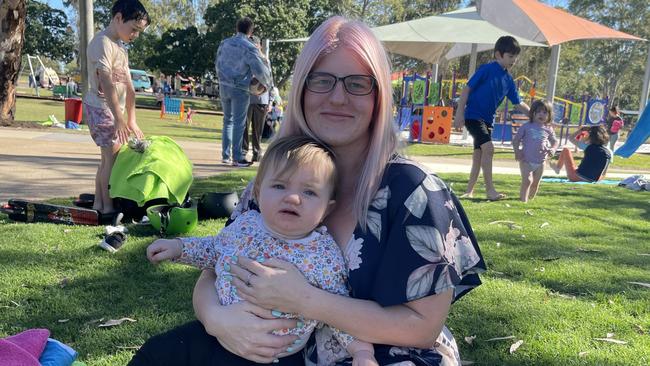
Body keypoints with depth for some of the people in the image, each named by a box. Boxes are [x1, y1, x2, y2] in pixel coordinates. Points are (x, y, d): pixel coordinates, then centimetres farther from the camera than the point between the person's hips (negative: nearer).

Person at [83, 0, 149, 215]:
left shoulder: (120, 47, 16)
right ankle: (109, 207, -3)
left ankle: (98, 203, 19)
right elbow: (106, 83, -22)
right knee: (113, 156, -9)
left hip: (113, 109, 9)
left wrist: (131, 121, 12)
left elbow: (128, 86, 14)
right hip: (100, 108, -9)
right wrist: (119, 119, -27)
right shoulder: (102, 43, -13)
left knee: (108, 157, 11)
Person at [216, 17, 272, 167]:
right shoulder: (249, 48, -12)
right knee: (239, 123, -1)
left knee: (227, 120, 15)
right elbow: (259, 70, -15)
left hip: (224, 86, 6)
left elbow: (217, 64, 15)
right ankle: (237, 157, 0)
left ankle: (225, 155, 16)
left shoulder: (224, 43, 7)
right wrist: (267, 83, 3)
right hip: (240, 89, -6)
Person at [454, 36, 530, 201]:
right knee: (488, 147, -20)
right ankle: (490, 190, -14)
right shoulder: (486, 69, -10)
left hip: (488, 119, 8)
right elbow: (467, 88, -11)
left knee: (479, 154, 10)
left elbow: (518, 103, 13)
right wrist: (459, 112, -15)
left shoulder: (508, 80, 9)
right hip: (473, 116, -8)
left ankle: (469, 191, 19)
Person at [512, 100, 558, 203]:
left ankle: (531, 198, 31)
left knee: (535, 183, 13)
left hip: (540, 162, 4)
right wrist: (517, 151, -13)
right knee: (527, 180, -14)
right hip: (526, 160, -3)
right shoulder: (526, 127, -3)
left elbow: (555, 141, 14)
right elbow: (515, 140, 0)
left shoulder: (548, 129, 5)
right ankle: (523, 200, -9)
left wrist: (553, 149, -8)